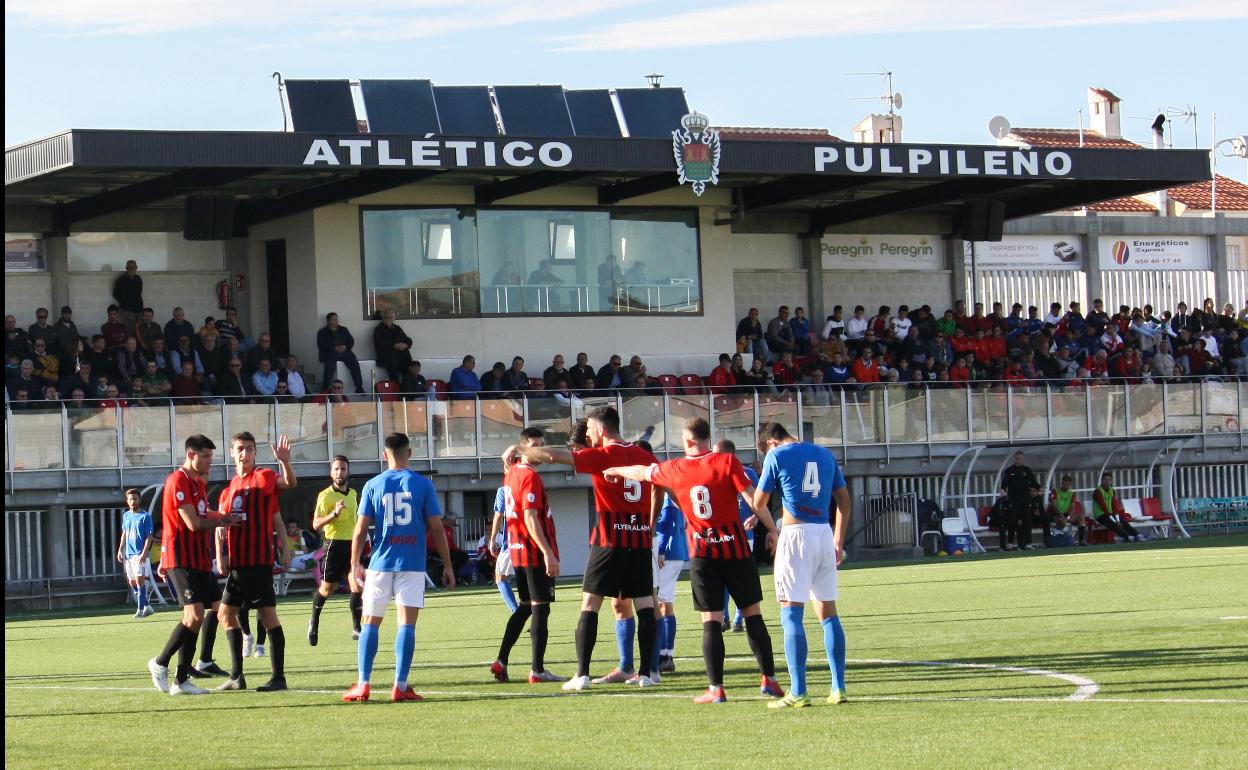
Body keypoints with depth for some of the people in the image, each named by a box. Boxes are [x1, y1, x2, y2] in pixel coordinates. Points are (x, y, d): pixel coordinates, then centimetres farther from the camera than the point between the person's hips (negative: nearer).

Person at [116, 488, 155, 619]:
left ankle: (141, 609, -12)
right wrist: (120, 549, 13)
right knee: (132, 582, 8)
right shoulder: (126, 516, 12)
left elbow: (149, 536, -10)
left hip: (139, 554, -7)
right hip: (128, 554, 7)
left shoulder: (145, 516, -7)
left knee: (139, 580, -14)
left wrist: (144, 553, -19)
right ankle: (146, 606, 18)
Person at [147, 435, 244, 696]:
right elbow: (193, 523, -17)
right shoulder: (178, 481, -12)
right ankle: (160, 663, -3)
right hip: (182, 560, -9)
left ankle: (182, 680, 8)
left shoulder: (199, 483, 19)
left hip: (199, 559, 9)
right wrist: (223, 520, -3)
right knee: (195, 615, -17)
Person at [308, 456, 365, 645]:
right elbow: (316, 524, -16)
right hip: (334, 545, -5)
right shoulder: (325, 495, -8)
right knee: (327, 588, 3)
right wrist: (334, 513, -29)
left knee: (357, 586, -6)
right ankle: (314, 621, 26)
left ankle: (356, 628, -2)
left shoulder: (353, 494, 13)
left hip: (352, 544, 5)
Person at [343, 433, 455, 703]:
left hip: (380, 564, 1)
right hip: (412, 564, -1)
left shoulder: (373, 485, 2)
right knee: (407, 624, -1)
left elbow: (360, 530, 0)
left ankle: (363, 685, 4)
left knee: (370, 623, 9)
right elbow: (436, 528, 0)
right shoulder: (423, 485, 0)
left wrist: (355, 566, 8)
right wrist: (447, 566, 6)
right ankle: (400, 686, -6)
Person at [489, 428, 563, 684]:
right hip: (536, 551, -9)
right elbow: (530, 518, -22)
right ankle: (537, 670, -3)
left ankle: (501, 661, 14)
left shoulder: (511, 473, 12)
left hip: (518, 549, 9)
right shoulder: (530, 477, -15)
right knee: (540, 607, -4)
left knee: (525, 606, 18)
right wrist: (548, 553, -24)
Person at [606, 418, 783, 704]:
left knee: (711, 620, 1)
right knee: (752, 613, 7)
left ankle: (716, 688, -3)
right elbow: (752, 498, -13)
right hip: (735, 547, -1)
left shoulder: (674, 469, 3)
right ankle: (769, 679, 6)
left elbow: (641, 472, 22)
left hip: (702, 553, 1)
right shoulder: (727, 462, -6)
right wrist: (772, 529, -3)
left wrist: (615, 471, 41)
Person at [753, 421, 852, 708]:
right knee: (828, 612, 11)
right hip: (825, 534, 5)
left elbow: (759, 503, 4)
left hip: (796, 534, -5)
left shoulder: (777, 456, -2)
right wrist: (839, 542, 21)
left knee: (791, 614, -4)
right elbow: (844, 501, 15)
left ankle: (798, 693, -10)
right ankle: (838, 688, 10)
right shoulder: (826, 455, 14)